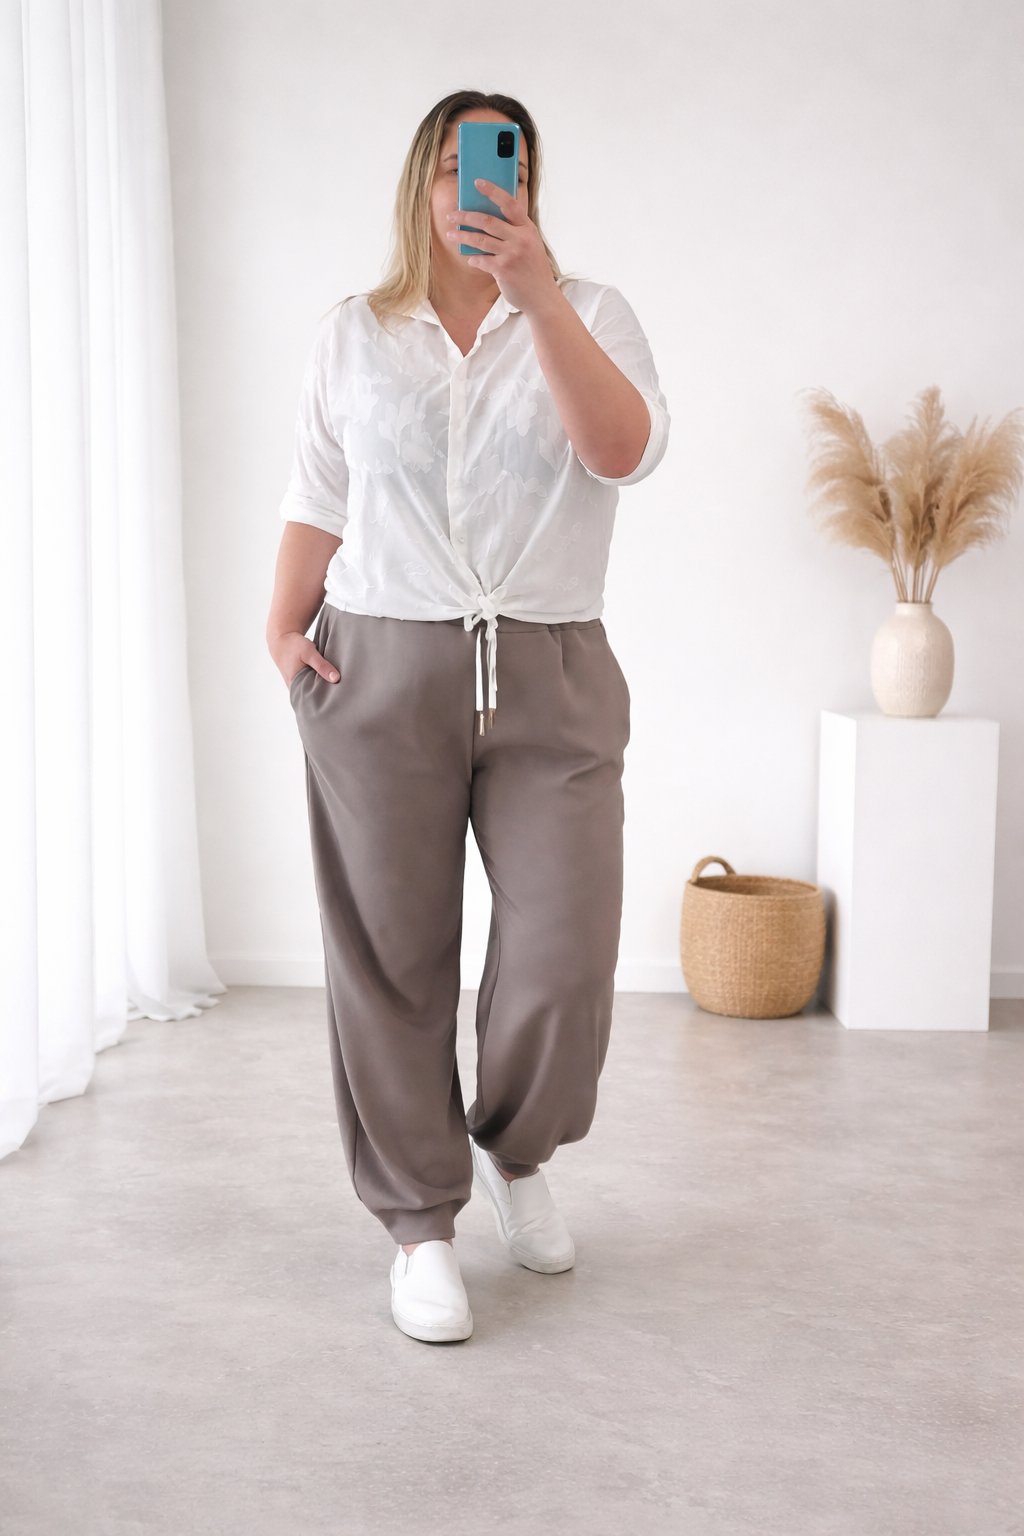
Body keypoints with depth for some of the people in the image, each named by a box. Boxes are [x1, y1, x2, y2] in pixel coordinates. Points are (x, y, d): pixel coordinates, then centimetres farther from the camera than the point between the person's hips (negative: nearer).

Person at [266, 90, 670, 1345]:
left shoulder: (588, 313, 6)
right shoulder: (349, 337, 10)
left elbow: (626, 452, -13)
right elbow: (318, 498, 12)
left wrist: (539, 296, -22)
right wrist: (283, 626, -3)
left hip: (552, 681, 0)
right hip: (381, 674, 1)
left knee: (563, 962, -6)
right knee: (391, 962, 3)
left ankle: (512, 1152, 26)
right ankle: (420, 1221, 19)